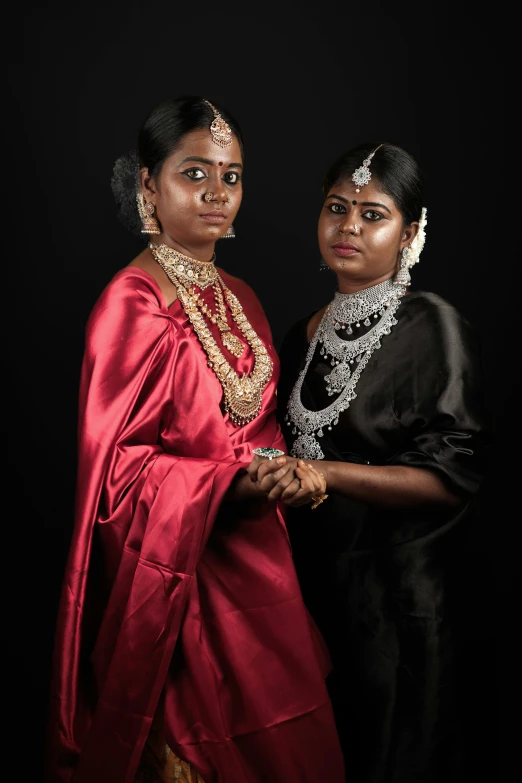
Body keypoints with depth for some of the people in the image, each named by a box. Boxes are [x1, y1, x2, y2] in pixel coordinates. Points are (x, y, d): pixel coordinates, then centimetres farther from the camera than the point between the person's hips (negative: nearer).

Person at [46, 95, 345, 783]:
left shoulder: (238, 297, 8)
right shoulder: (133, 303, -14)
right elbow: (118, 468, -16)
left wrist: (287, 471, -5)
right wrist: (235, 483, -27)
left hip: (259, 555, 7)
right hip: (180, 573, -7)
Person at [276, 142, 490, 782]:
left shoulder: (433, 327, -12)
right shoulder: (305, 332, 8)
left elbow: (453, 475, -18)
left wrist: (330, 474, -25)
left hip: (394, 585, -5)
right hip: (310, 574, 6)